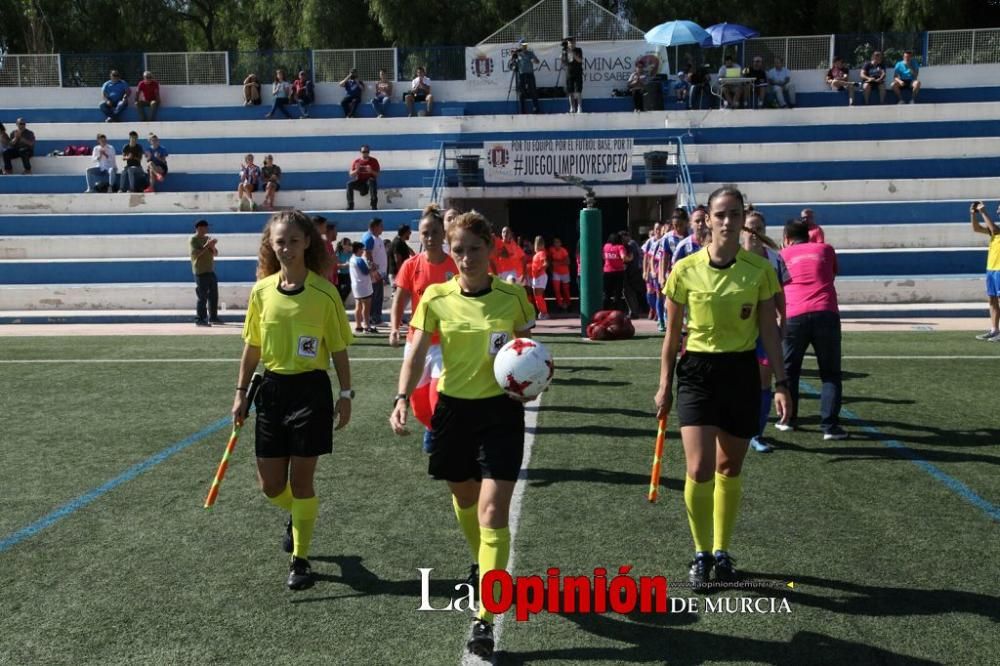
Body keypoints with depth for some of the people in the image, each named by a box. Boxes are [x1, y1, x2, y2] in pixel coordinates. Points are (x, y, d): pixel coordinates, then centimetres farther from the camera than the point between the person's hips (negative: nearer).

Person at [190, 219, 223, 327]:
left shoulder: (207, 238, 15)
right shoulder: (193, 239, -5)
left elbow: (215, 254, 14)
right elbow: (197, 253, -18)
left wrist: (213, 247, -6)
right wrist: (207, 245, -19)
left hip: (210, 271, 8)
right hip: (201, 272, -7)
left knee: (214, 295, 10)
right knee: (202, 297, -7)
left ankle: (213, 317, 19)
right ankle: (200, 319, -2)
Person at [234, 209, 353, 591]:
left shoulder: (324, 292, -8)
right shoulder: (261, 291, 2)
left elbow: (339, 349, -2)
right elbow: (252, 346, 10)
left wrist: (345, 395, -3)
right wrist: (241, 392, 9)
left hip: (311, 389, -4)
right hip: (272, 389, 4)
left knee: (301, 479, 1)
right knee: (270, 484, 9)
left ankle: (300, 559, 18)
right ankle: (298, 517, 44)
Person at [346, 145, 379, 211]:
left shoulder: (374, 161, -2)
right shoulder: (356, 161, 1)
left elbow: (377, 174, -4)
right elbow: (351, 174, 1)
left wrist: (371, 171, -25)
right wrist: (356, 170, -20)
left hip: (369, 181, -2)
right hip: (359, 182, 2)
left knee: (372, 181, -38)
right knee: (349, 184, -26)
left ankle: (374, 205, -39)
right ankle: (350, 206, -24)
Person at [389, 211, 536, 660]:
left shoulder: (513, 296, -7)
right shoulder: (436, 298, -4)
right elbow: (416, 355, -7)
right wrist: (402, 398, -23)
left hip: (501, 411, -2)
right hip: (453, 409, 3)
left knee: (492, 512, -12)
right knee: (463, 499, 21)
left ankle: (485, 619, -6)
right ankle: (482, 566, 52)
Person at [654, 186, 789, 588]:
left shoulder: (759, 270, -2)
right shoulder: (685, 270, -4)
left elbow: (769, 331, 3)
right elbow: (672, 334, 4)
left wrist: (781, 382, -2)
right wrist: (664, 386, 5)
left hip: (742, 373, 1)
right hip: (697, 372, -1)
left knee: (729, 469, 11)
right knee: (699, 469, -11)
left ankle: (721, 553, 29)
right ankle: (701, 553, 12)